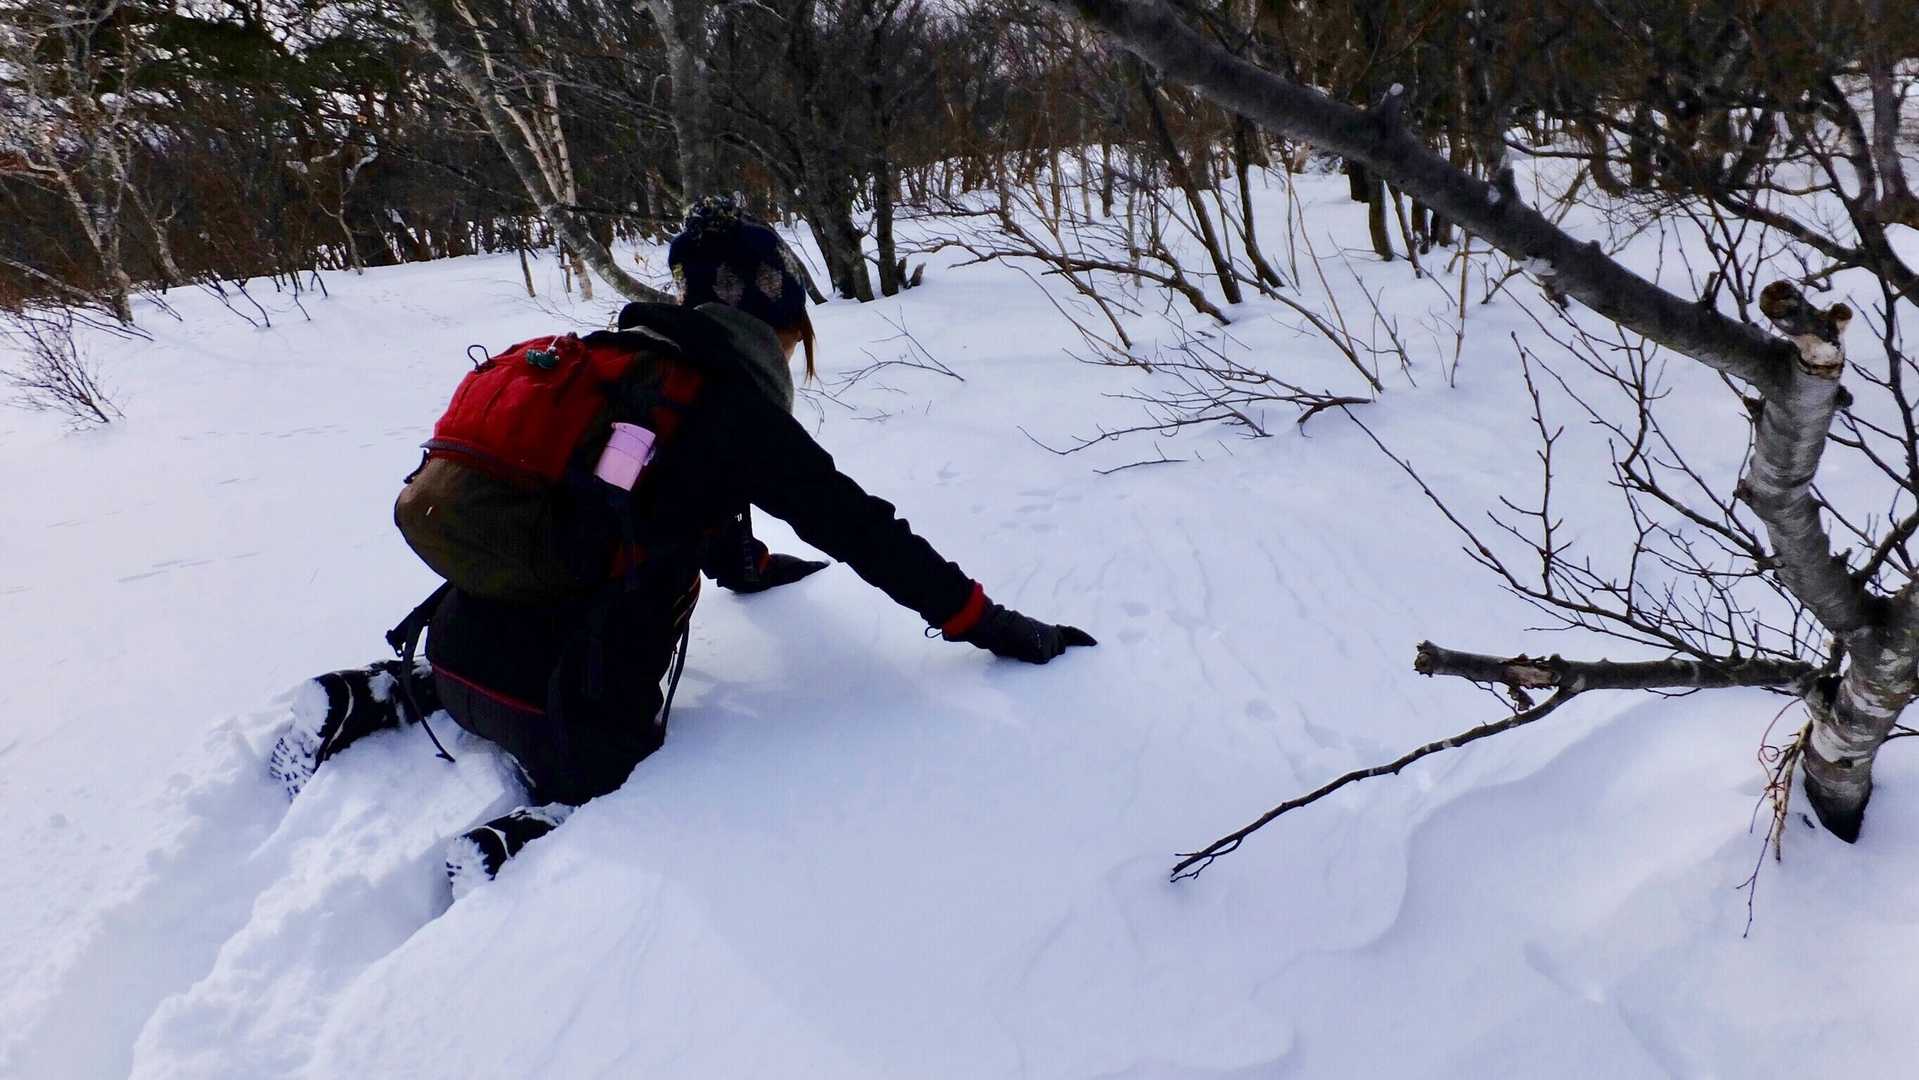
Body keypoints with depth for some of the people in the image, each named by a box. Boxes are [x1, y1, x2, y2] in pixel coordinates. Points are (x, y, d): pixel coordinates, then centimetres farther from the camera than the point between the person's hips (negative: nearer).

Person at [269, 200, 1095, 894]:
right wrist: (991, 625, -6)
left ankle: (362, 700, 21)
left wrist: (747, 565, 40)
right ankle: (518, 844, -7)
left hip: (463, 639, 8)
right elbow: (856, 527, -12)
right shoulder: (736, 405, -12)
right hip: (571, 699, -8)